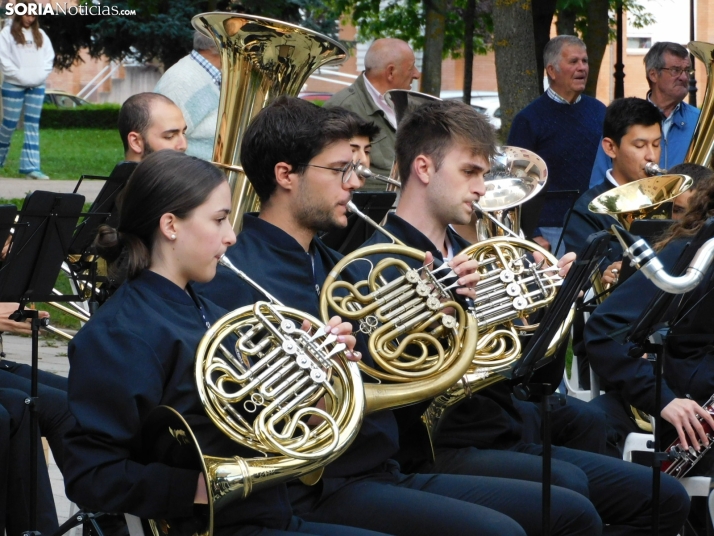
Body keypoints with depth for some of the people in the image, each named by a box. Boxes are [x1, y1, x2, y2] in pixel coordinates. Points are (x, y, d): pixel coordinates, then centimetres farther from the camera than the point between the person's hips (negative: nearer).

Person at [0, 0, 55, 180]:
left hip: (37, 86, 4)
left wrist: (40, 76, -3)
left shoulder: (40, 35, 12)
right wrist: (20, 76, -13)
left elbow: (49, 57, 11)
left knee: (33, 125, -1)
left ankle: (31, 166, -4)